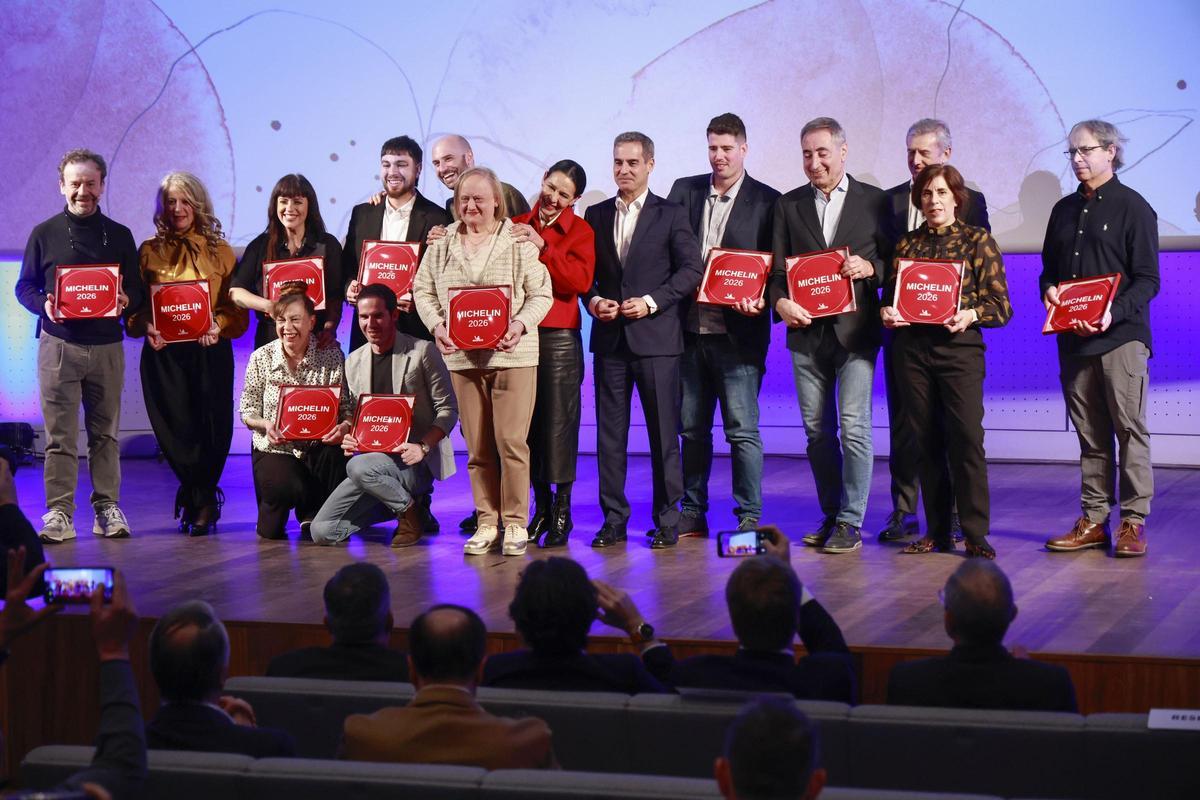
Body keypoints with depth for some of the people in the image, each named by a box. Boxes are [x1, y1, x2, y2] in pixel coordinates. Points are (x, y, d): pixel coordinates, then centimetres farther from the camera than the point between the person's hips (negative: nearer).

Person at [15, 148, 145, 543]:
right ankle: (59, 513, -4)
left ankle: (108, 507, 12)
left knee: (105, 432, 6)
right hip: (59, 344, -2)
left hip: (107, 345, 2)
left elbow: (138, 289, 13)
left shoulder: (119, 236, 11)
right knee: (60, 434, -5)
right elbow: (24, 286, 8)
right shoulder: (44, 234, 6)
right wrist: (44, 305, -12)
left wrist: (126, 300, -10)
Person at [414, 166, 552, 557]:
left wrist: (521, 325, -18)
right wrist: (436, 325, -6)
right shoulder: (442, 243, 10)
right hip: (462, 356, 3)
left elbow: (541, 295, -1)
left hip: (512, 353, -3)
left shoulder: (518, 242, 0)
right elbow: (423, 290, 12)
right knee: (477, 447, 7)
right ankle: (487, 523, 14)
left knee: (512, 441, -5)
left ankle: (516, 523, 4)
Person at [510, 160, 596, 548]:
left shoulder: (580, 231, 0)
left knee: (559, 421, -2)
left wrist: (542, 247, -20)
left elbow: (580, 280, -14)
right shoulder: (517, 225, 11)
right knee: (528, 421, 6)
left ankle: (562, 512, 6)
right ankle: (541, 506, 16)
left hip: (559, 337, -4)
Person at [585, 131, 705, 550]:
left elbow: (691, 270, -4)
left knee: (663, 432, 0)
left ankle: (667, 520, 7)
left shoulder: (671, 214, 2)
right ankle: (613, 519, 10)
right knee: (609, 432, 4)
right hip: (609, 337, 3)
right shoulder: (596, 215, 12)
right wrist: (592, 300, -5)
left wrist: (652, 302, -14)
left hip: (655, 337, -3)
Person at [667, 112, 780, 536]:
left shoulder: (766, 201, 0)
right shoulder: (685, 191, 10)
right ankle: (692, 513, 20)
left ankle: (750, 518, 3)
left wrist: (760, 300, -18)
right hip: (690, 329, 4)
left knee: (743, 430, -3)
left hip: (738, 332, -4)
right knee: (692, 428, 11)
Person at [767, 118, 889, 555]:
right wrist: (780, 302, -11)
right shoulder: (789, 205, 10)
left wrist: (870, 268, -15)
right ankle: (830, 514, 20)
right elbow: (777, 267, 7)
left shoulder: (875, 202, 4)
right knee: (817, 431, 8)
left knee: (854, 428, -8)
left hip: (855, 330, -3)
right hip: (807, 332, 3)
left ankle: (850, 523, -3)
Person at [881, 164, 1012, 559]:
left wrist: (971, 315, -18)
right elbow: (890, 293, 18)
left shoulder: (978, 241, 4)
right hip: (911, 347, 3)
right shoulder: (907, 244, 13)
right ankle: (937, 530, 12)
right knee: (926, 441, 4)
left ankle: (975, 534, -6)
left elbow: (1000, 303, 1)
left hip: (959, 346, -3)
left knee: (967, 438, -11)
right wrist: (887, 313, -4)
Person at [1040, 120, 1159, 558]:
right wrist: (1049, 289, 0)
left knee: (1130, 430, -5)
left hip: (1121, 336, -5)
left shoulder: (1133, 207, -1)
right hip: (1073, 339, 6)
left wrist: (1114, 313, -20)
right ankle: (1093, 520, 11)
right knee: (1090, 434, 8)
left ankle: (1133, 522, -2)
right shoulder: (1064, 210, 17)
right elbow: (1049, 269, 23)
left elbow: (1147, 279, -5)